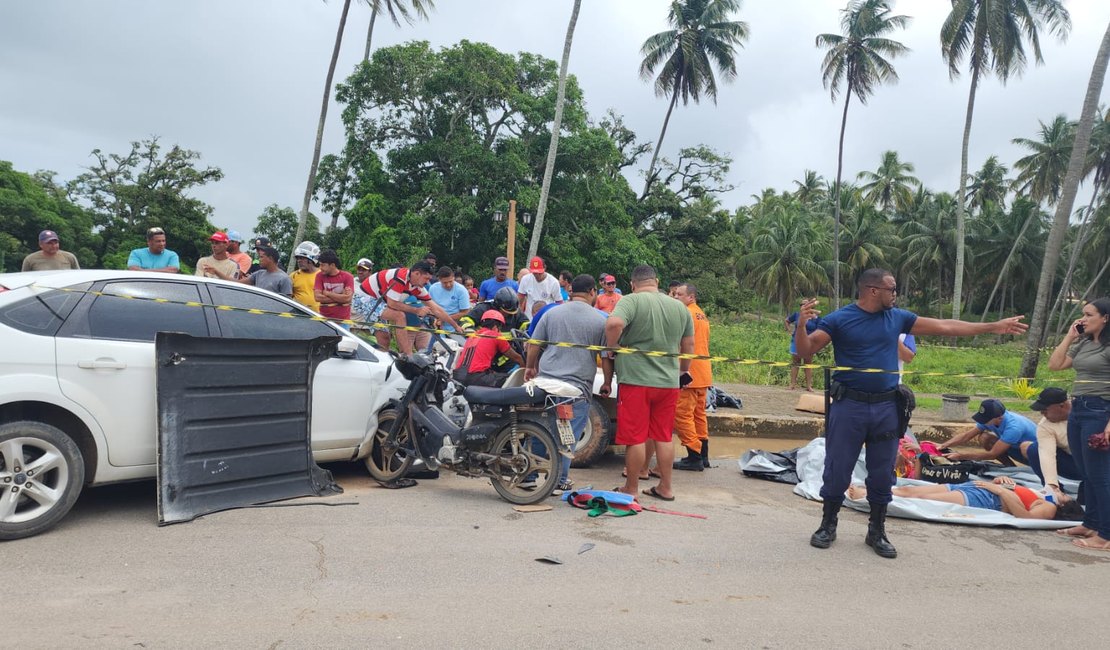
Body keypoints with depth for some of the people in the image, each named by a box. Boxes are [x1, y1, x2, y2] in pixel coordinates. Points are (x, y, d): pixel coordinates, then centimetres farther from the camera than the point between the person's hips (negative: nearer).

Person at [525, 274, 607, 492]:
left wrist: (530, 367, 27)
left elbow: (533, 346, 10)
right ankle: (559, 480, 11)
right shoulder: (600, 320, 0)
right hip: (578, 386, -3)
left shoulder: (552, 313, 6)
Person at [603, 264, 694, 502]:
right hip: (669, 382, 5)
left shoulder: (630, 301, -8)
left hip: (635, 379, -5)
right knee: (664, 437, 15)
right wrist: (682, 371, 30)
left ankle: (631, 489, 13)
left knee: (635, 438, 3)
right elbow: (688, 346, 15)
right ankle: (665, 488, 22)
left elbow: (614, 324, -27)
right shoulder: (680, 307, 9)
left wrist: (610, 352, -11)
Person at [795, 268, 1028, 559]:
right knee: (837, 471, 2)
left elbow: (945, 327, 15)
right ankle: (828, 526, 20)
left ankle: (877, 532, 26)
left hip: (886, 408, 4)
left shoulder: (898, 317, 8)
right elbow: (806, 351, -9)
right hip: (849, 406, -4)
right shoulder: (839, 319, -5)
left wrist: (994, 327, 17)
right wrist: (802, 324, -29)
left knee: (882, 475, 11)